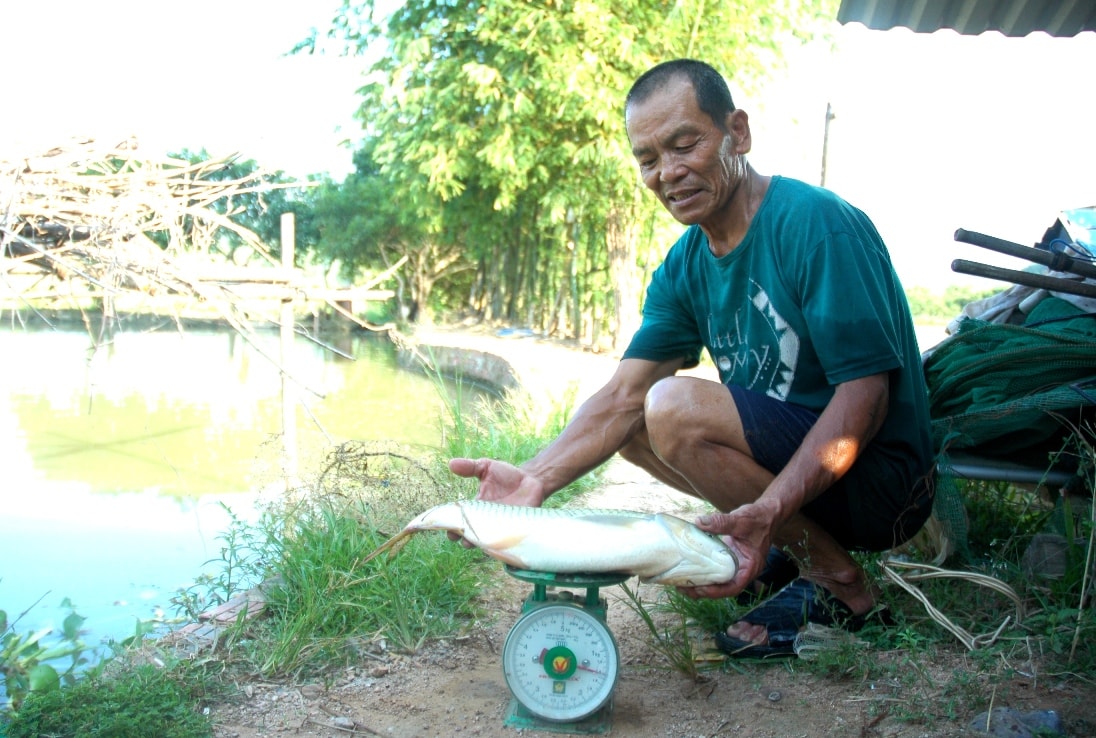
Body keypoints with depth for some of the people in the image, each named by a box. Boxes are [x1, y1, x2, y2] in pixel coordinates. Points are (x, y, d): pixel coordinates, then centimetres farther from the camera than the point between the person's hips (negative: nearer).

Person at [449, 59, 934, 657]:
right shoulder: (683, 268, 3)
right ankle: (790, 545, 9)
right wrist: (536, 478, -24)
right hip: (786, 458, 8)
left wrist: (768, 511, -38)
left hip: (880, 480, -8)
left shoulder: (818, 224, -19)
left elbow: (864, 394, -25)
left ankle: (840, 584, -9)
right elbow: (622, 395, -6)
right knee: (629, 422, 8)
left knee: (676, 406, -26)